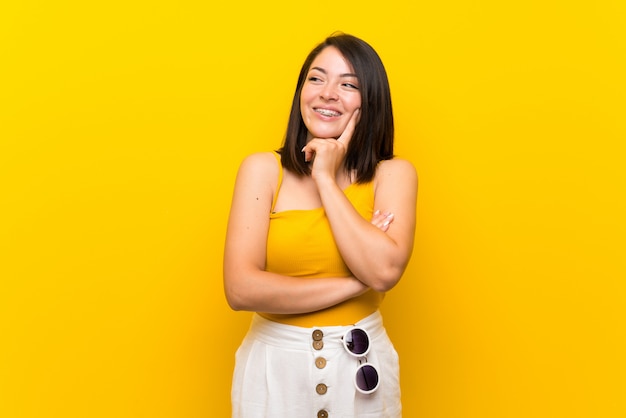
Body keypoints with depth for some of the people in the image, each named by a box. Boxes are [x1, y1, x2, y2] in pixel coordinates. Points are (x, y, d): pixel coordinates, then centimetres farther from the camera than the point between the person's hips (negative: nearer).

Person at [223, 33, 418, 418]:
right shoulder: (262, 169, -5)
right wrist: (357, 283, -15)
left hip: (361, 369, 0)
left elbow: (384, 271, -21)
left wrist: (326, 180, -14)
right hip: (274, 367, 0)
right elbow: (241, 289, -16)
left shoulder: (393, 174, -4)